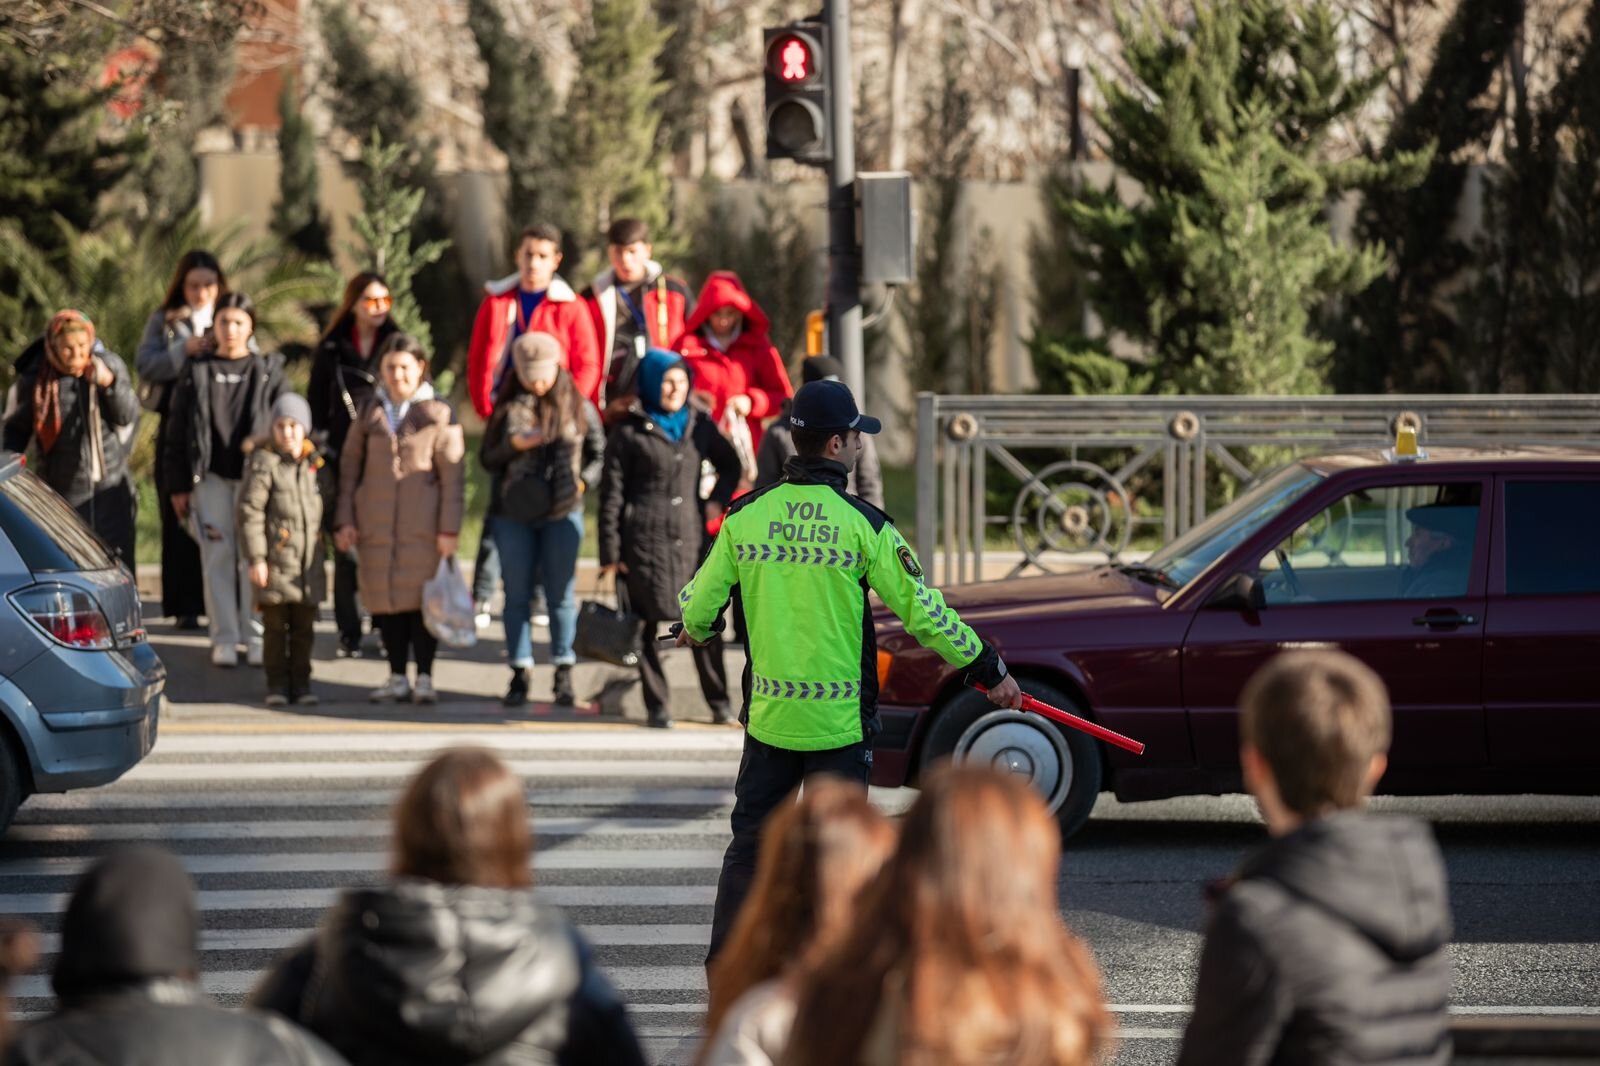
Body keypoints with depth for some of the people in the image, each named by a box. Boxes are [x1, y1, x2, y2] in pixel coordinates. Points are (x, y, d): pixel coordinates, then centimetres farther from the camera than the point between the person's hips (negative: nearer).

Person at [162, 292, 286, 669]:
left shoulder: (269, 372, 7)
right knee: (218, 558, 0)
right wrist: (178, 485, 3)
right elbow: (178, 432, 8)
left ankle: (256, 637, 7)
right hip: (211, 478, 1)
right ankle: (224, 638, 5)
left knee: (254, 559, -1)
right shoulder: (197, 373, 8)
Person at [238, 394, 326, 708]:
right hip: (276, 563, -4)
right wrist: (255, 558, -13)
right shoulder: (264, 464, -5)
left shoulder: (316, 464, 10)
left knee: (304, 627, 8)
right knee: (275, 626, 1)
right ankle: (277, 683, 8)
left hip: (309, 563, 4)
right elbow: (249, 512, -8)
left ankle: (301, 682, 15)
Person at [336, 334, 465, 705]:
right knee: (385, 598, 5)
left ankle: (424, 677, 5)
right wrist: (345, 520, 6)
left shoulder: (438, 413, 1)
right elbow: (349, 467, 13)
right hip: (376, 523, 3)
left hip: (423, 526, -3)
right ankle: (397, 677, 13)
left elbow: (452, 475, -1)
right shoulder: (369, 413, 10)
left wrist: (449, 528, -7)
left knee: (422, 595, -3)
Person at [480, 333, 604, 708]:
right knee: (517, 595, 5)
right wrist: (513, 445, -11)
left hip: (562, 513, -1)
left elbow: (600, 453, 10)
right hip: (514, 514, 1)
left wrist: (582, 481, -6)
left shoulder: (578, 407, 2)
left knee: (562, 594, 2)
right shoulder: (507, 407, 4)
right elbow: (488, 459, 7)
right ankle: (519, 674, 10)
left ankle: (564, 674, 9)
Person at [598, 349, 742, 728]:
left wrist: (718, 500, 7)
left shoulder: (700, 426, 10)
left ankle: (719, 703, 8)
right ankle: (658, 706, 7)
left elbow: (730, 465, 26)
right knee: (648, 623, 0)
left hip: (691, 538, 3)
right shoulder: (629, 432, -1)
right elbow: (612, 494, -1)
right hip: (645, 540, -3)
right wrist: (610, 552, -5)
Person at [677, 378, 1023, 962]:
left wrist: (695, 631, 31)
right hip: (840, 719, -3)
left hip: (768, 714, 3)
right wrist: (988, 669, 3)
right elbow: (922, 612, -8)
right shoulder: (863, 524, -11)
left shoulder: (745, 515, -1)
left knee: (750, 843, 12)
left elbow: (698, 605, 6)